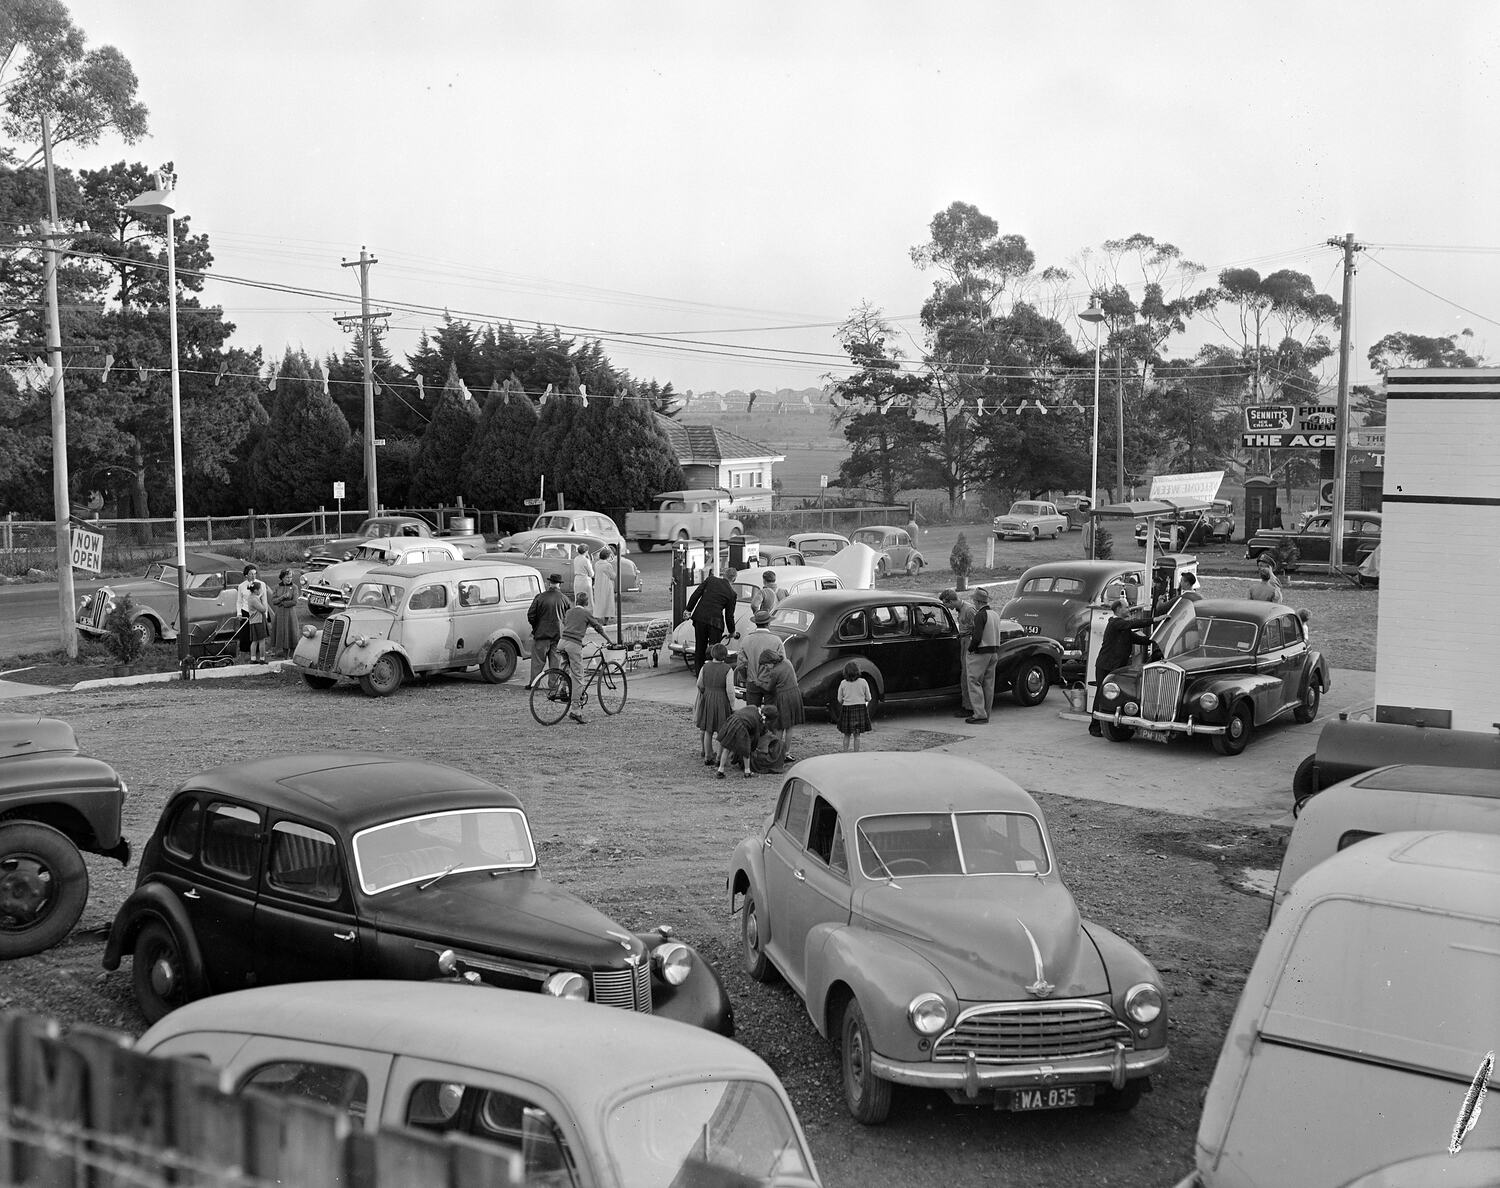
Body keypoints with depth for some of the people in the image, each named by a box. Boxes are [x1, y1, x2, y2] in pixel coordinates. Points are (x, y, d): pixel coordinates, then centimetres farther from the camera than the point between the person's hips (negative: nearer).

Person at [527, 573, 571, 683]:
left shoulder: (540, 597, -8)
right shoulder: (565, 599, -1)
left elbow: (530, 615, -7)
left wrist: (535, 627, 9)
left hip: (541, 634, -2)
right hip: (558, 635, 2)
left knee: (537, 661, 6)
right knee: (556, 662, 9)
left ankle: (534, 683, 6)